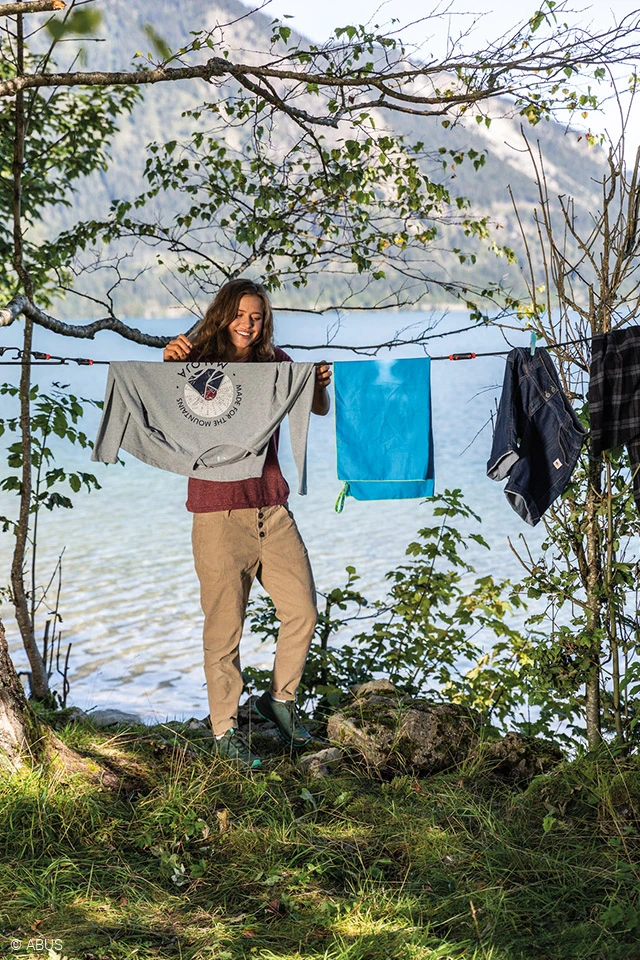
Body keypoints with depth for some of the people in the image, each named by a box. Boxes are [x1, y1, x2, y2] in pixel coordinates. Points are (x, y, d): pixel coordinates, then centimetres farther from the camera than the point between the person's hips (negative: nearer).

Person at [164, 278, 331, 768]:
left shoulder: (274, 362, 8)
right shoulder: (198, 361, -3)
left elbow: (319, 409, 9)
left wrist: (321, 386, -13)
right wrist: (170, 366, -31)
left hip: (272, 507, 4)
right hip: (218, 511, -4)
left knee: (303, 609, 5)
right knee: (225, 625, 1)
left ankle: (280, 698, 26)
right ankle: (225, 728, 13)